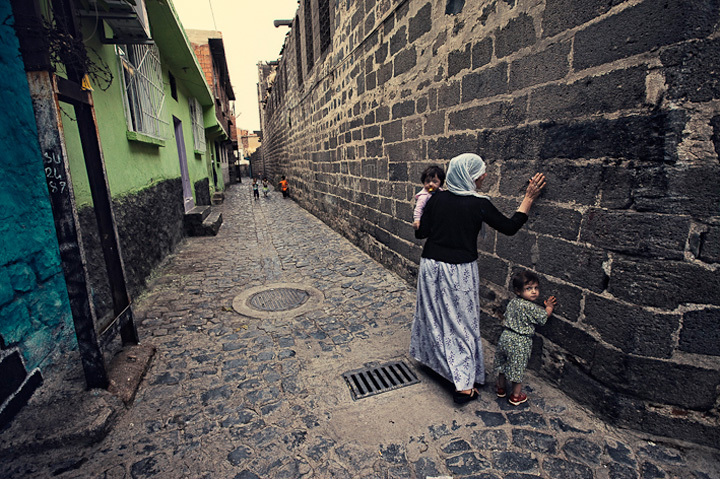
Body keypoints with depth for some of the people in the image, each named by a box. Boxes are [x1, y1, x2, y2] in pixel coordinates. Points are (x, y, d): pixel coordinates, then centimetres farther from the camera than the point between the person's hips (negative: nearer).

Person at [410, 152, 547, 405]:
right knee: (461, 323, 7)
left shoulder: (437, 198, -3)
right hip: (460, 271, -4)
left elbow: (420, 233, -2)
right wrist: (529, 198, 6)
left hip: (431, 265, 4)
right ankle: (463, 385, 12)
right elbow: (510, 227, -2)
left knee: (432, 315, 22)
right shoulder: (479, 204, -12)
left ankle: (430, 358, 46)